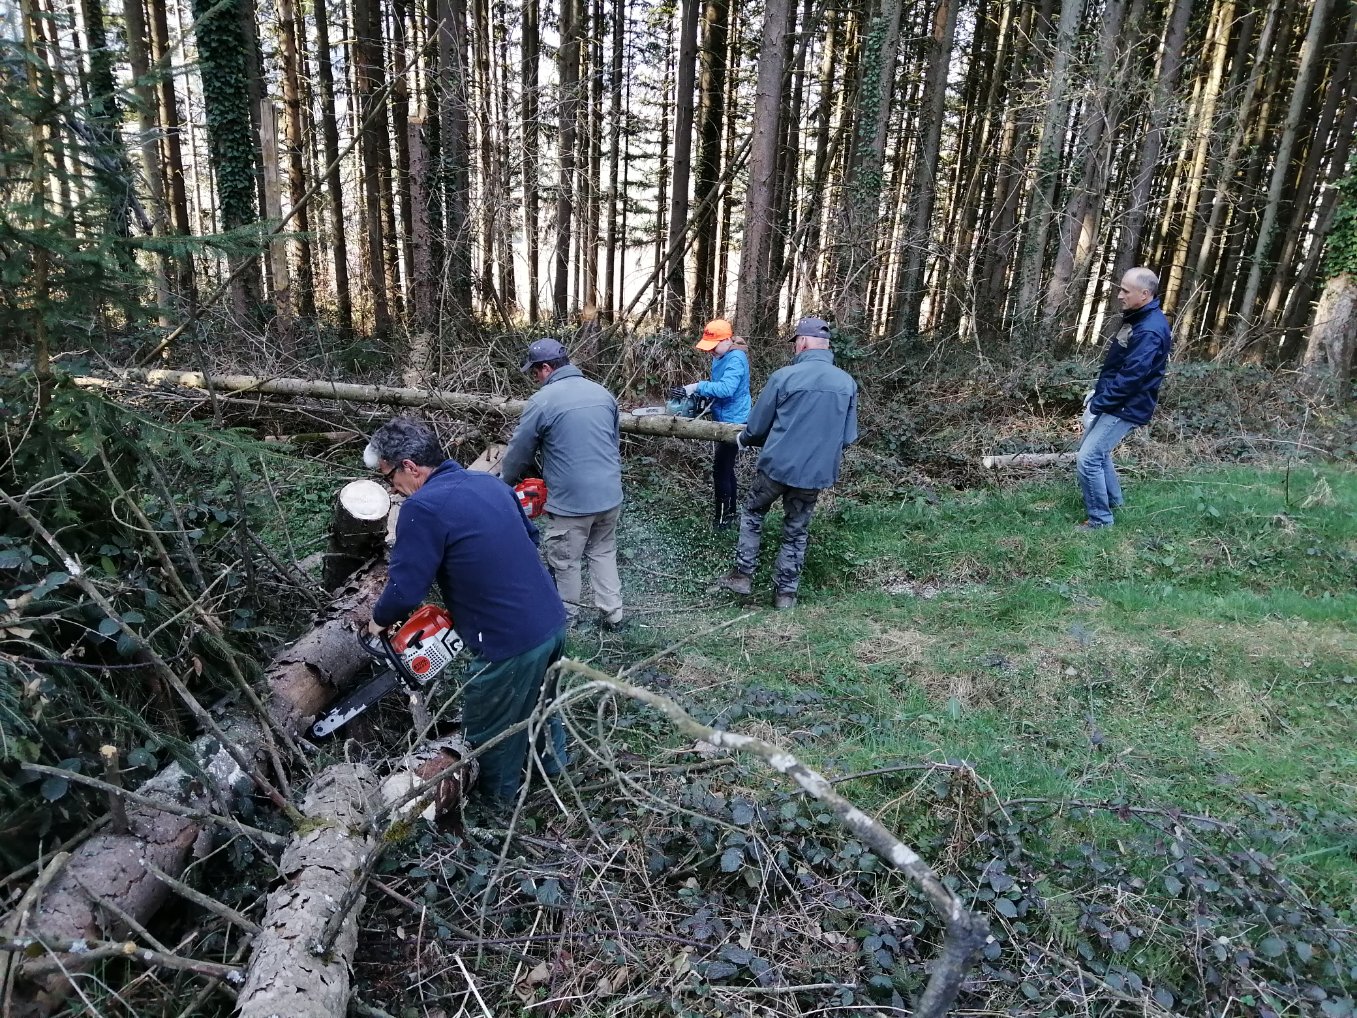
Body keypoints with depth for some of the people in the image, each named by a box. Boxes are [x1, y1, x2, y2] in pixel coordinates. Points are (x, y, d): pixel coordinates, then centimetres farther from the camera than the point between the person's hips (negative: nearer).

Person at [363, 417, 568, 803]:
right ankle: (552, 760, 56)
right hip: (553, 620, 8)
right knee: (538, 700, 34)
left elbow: (405, 590, -15)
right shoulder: (490, 482, 7)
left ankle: (498, 799, 41)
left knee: (490, 734, 19)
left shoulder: (423, 507, -16)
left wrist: (378, 620, 7)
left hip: (512, 643, -8)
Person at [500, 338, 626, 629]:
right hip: (609, 494, 6)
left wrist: (503, 483, 16)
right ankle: (612, 614, 24)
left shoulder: (543, 400, -11)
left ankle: (565, 617, 27)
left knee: (564, 562, 12)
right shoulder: (602, 393, 7)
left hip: (570, 500, -6)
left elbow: (519, 450, -1)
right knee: (604, 553, 21)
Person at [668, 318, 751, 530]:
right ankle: (729, 511, 31)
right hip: (725, 419, 10)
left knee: (721, 468, -5)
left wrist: (696, 387, -33)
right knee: (725, 467, 18)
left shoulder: (736, 358, -21)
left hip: (733, 421, -10)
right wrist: (701, 394, -5)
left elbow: (726, 388, -34)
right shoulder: (721, 357, 9)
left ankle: (722, 517, 5)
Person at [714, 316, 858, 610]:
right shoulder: (847, 383, -2)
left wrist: (743, 439, 18)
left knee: (752, 514, 21)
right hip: (816, 472, 3)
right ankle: (785, 592, 22)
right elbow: (848, 437, 4)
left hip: (777, 465, -3)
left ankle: (743, 574, 21)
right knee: (796, 532, 17)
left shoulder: (783, 376, -13)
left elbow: (757, 426, -4)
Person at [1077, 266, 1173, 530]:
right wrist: (1098, 393, 12)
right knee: (1095, 450, 22)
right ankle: (1112, 499, 40)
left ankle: (1100, 519, 1)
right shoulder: (1137, 318, 10)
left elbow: (1131, 377, -27)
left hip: (1126, 408, -10)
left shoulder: (1150, 331, -24)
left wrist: (1099, 402, -20)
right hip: (1113, 402, 10)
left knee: (1087, 459, -12)